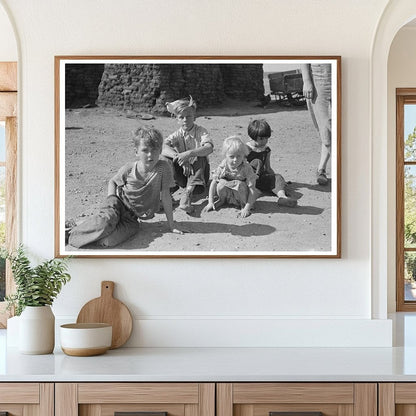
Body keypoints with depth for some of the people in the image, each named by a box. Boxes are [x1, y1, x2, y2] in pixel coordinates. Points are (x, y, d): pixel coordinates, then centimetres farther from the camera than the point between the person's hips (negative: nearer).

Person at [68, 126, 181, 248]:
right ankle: (72, 232, -16)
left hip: (132, 215, 0)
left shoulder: (163, 168, -17)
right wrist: (111, 198, -8)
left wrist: (171, 225, -7)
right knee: (106, 222, -35)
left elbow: (165, 195, -10)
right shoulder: (128, 169, -10)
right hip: (119, 202, 0)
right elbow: (112, 181, 11)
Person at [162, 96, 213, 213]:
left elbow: (209, 148, -30)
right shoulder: (177, 135, -2)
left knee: (200, 158, -33)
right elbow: (163, 149, -22)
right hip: (182, 172, 2)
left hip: (198, 170, -2)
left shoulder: (200, 131, -8)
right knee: (167, 158, -23)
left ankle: (188, 192, -37)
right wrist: (180, 158, -40)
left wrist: (189, 153, -45)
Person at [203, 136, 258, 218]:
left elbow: (252, 190, -24)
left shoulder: (247, 169, -23)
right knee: (221, 183, -26)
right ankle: (222, 200, 5)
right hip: (228, 196, 3)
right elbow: (213, 183, -9)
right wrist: (210, 202, -14)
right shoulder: (222, 167, -17)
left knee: (240, 185, -33)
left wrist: (247, 208, -30)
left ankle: (243, 205, -7)